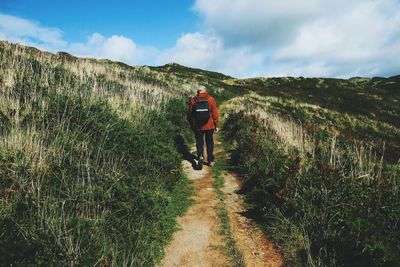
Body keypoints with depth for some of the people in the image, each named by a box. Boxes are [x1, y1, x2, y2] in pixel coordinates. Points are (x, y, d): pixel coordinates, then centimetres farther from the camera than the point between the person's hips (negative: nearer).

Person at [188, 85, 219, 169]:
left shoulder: (193, 101, -3)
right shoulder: (211, 99, -4)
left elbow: (190, 115, 3)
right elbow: (215, 114, -4)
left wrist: (192, 126, 14)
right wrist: (216, 125, 4)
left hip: (197, 127, 0)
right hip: (209, 126, 0)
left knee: (199, 143, 11)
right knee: (209, 143, 15)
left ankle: (200, 156, -13)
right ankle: (211, 160, 23)